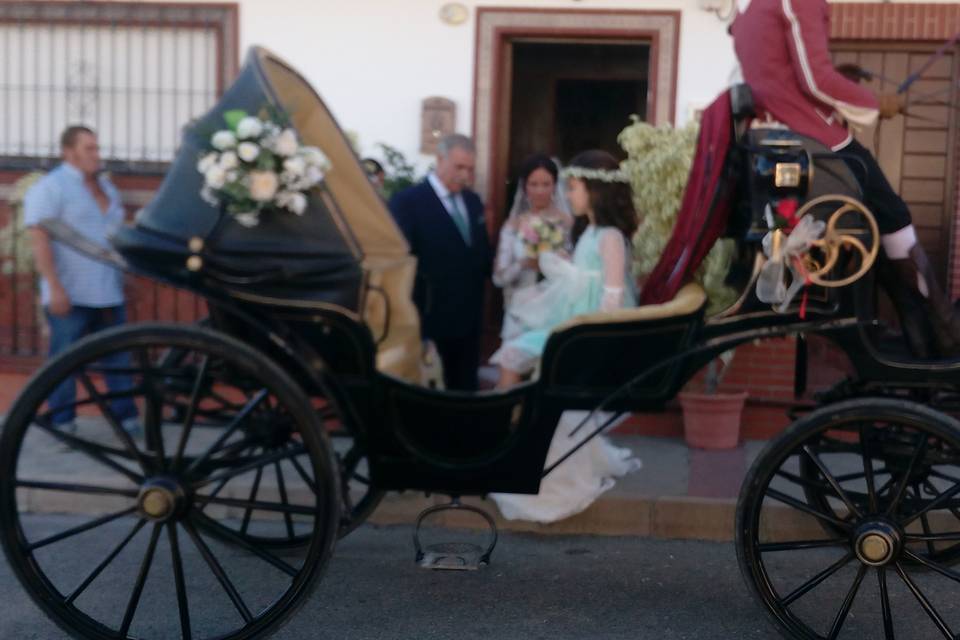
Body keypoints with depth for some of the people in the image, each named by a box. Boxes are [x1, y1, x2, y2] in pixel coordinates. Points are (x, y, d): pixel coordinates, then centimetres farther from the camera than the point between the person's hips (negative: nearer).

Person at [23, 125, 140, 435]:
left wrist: (124, 275, 20)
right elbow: (39, 239, -15)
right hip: (70, 296, -7)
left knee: (118, 357, 9)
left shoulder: (106, 186, 15)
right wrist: (54, 287, -22)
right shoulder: (50, 187, -8)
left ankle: (126, 416, 17)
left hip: (109, 293, 7)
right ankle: (62, 425, 11)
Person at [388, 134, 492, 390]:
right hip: (431, 319, -6)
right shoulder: (407, 201, -10)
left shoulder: (473, 200, 13)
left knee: (465, 389, 14)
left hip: (469, 317, 7)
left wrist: (492, 269, 0)